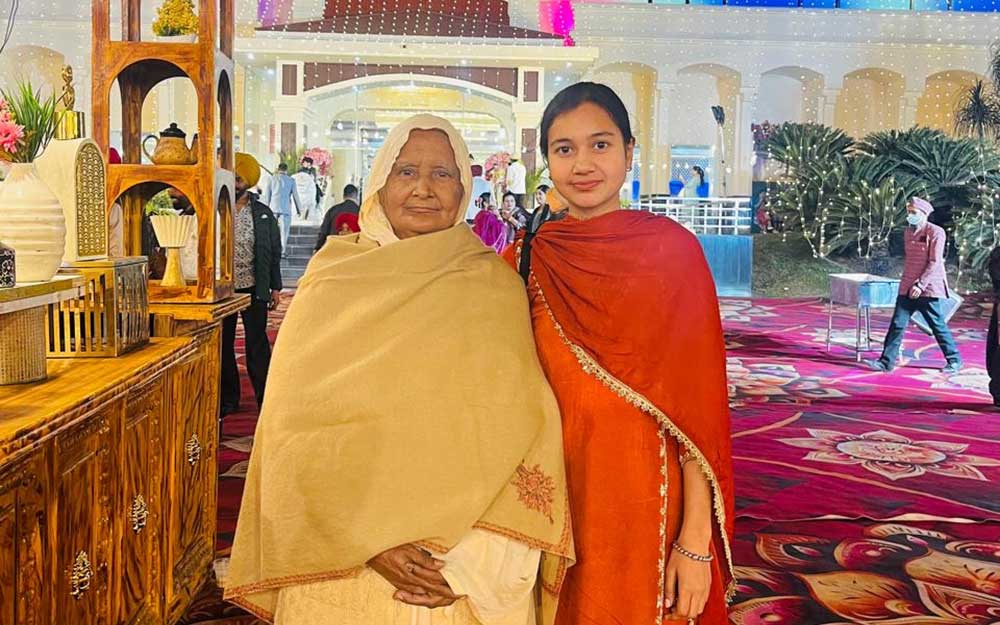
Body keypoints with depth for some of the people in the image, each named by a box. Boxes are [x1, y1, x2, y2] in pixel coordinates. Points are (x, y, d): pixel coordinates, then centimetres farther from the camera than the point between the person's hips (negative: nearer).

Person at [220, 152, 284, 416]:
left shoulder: (263, 214, 3)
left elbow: (274, 252, 5)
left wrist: (275, 288, 2)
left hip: (253, 288, -1)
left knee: (257, 344, 3)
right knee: (223, 345, 9)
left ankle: (265, 398, 12)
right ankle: (227, 399, 21)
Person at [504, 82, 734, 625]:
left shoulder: (670, 248, -7)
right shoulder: (526, 259, 2)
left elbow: (698, 402, -10)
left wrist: (695, 540, -14)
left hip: (643, 507, -3)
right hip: (552, 499, 3)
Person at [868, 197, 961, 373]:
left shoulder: (936, 232, -9)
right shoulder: (908, 232, 11)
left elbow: (935, 263, -14)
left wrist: (921, 285, -19)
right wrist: (907, 282, 14)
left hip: (928, 289, -6)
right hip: (907, 288, 6)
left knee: (938, 326, 4)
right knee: (897, 324, 0)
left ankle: (954, 360, 19)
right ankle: (886, 362, 2)